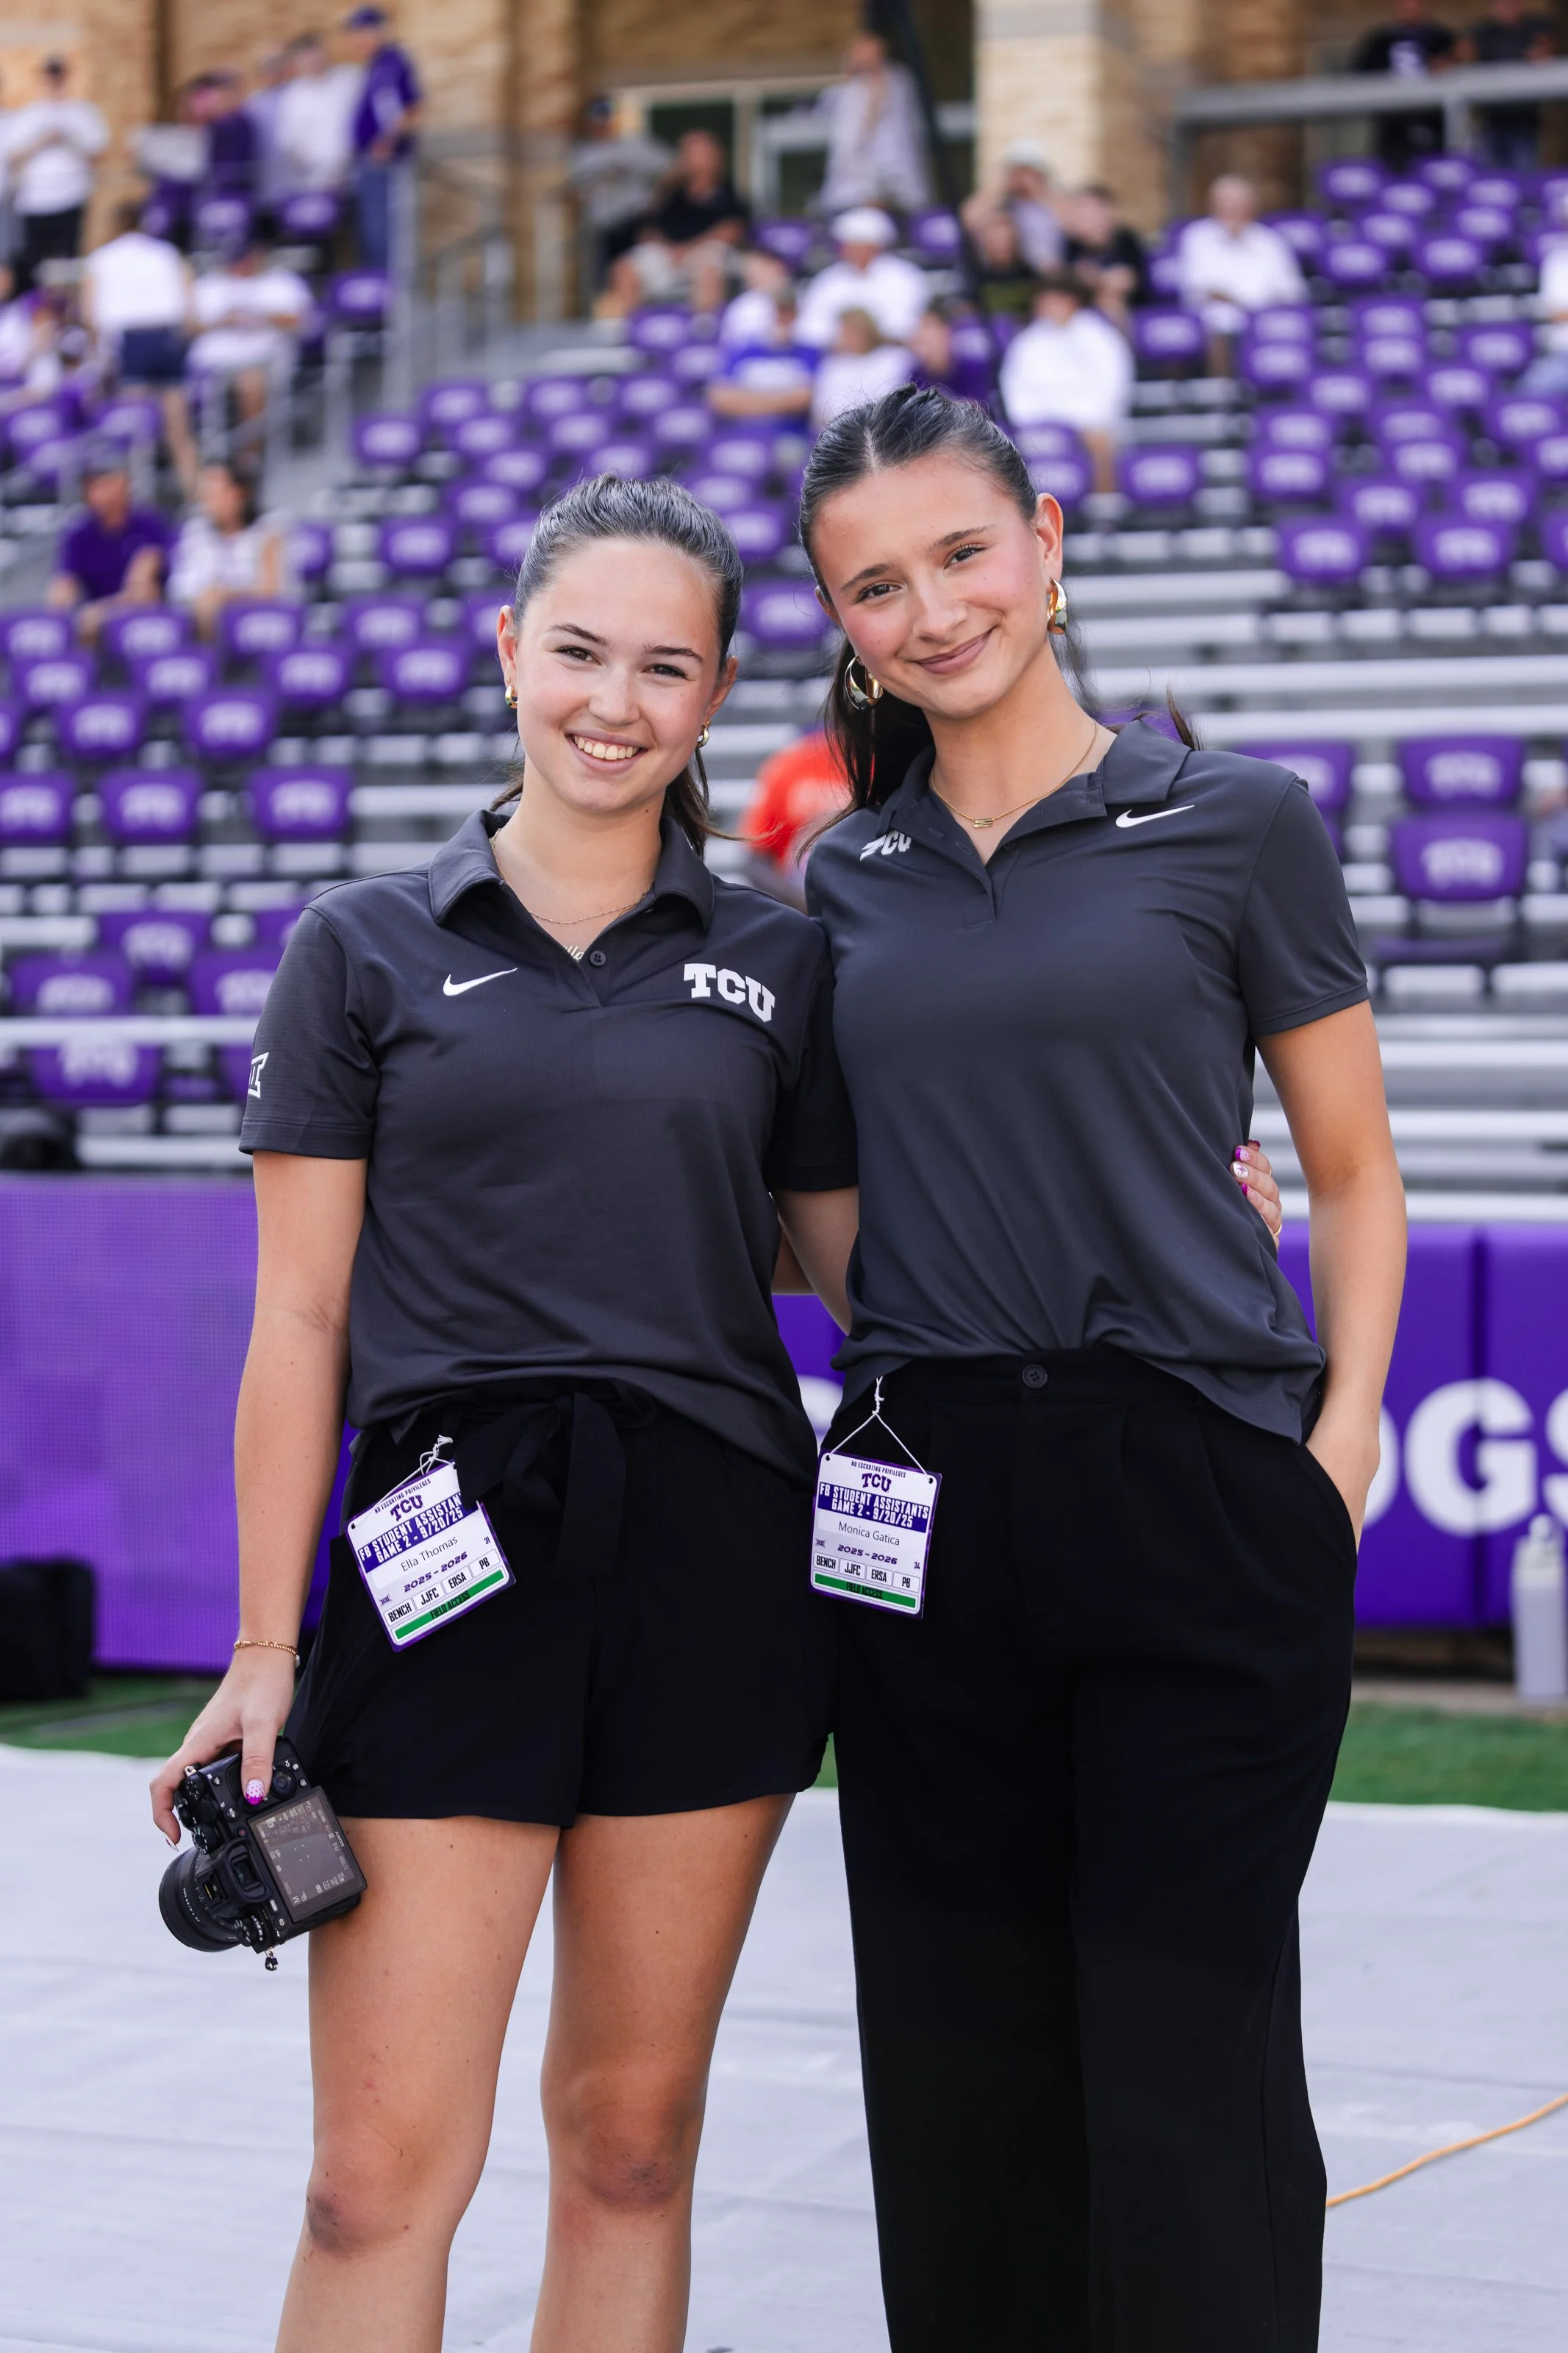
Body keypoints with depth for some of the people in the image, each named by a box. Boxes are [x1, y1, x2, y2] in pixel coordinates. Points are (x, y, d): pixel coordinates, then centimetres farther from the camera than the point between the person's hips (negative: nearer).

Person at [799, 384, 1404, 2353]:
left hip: (1197, 1490, -3)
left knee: (1187, 2049, -3)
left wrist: (1346, 1427, -6)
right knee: (961, 2062, 8)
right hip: (925, 1502, 4)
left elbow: (1352, 1175, 5)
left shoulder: (1238, 825, 2)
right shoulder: (841, 880, 12)